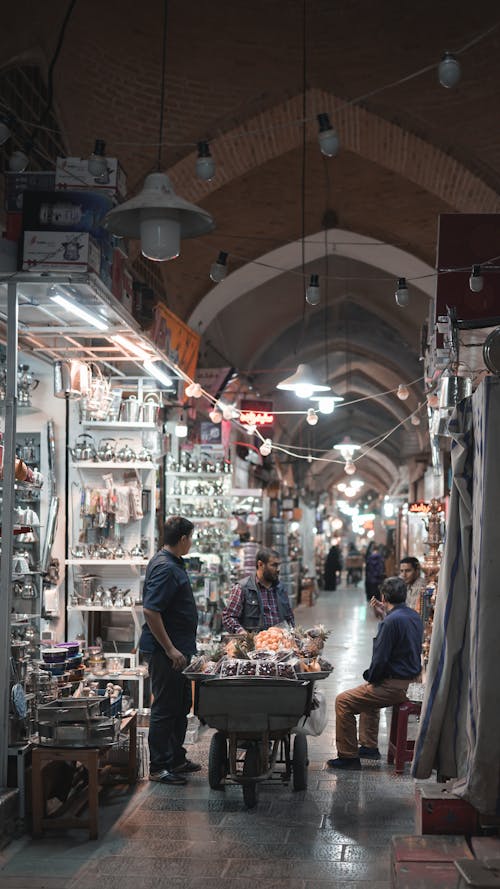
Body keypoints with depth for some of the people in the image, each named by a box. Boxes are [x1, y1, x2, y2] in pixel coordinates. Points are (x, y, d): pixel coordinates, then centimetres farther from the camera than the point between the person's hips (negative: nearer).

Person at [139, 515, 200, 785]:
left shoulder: (172, 563, 13)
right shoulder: (164, 568, -20)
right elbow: (150, 611, -26)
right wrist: (170, 649, -24)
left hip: (178, 648, 10)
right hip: (164, 651, -10)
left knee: (181, 705, 17)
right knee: (165, 709, -3)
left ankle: (176, 758, 28)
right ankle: (159, 767, 5)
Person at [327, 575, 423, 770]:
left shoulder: (392, 621, -21)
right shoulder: (414, 616, 7)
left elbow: (380, 658, -20)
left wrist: (370, 678, -4)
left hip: (394, 685, -10)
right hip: (410, 679, 10)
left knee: (343, 702, -5)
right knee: (368, 693, 35)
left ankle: (348, 756, -1)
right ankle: (369, 746, 36)